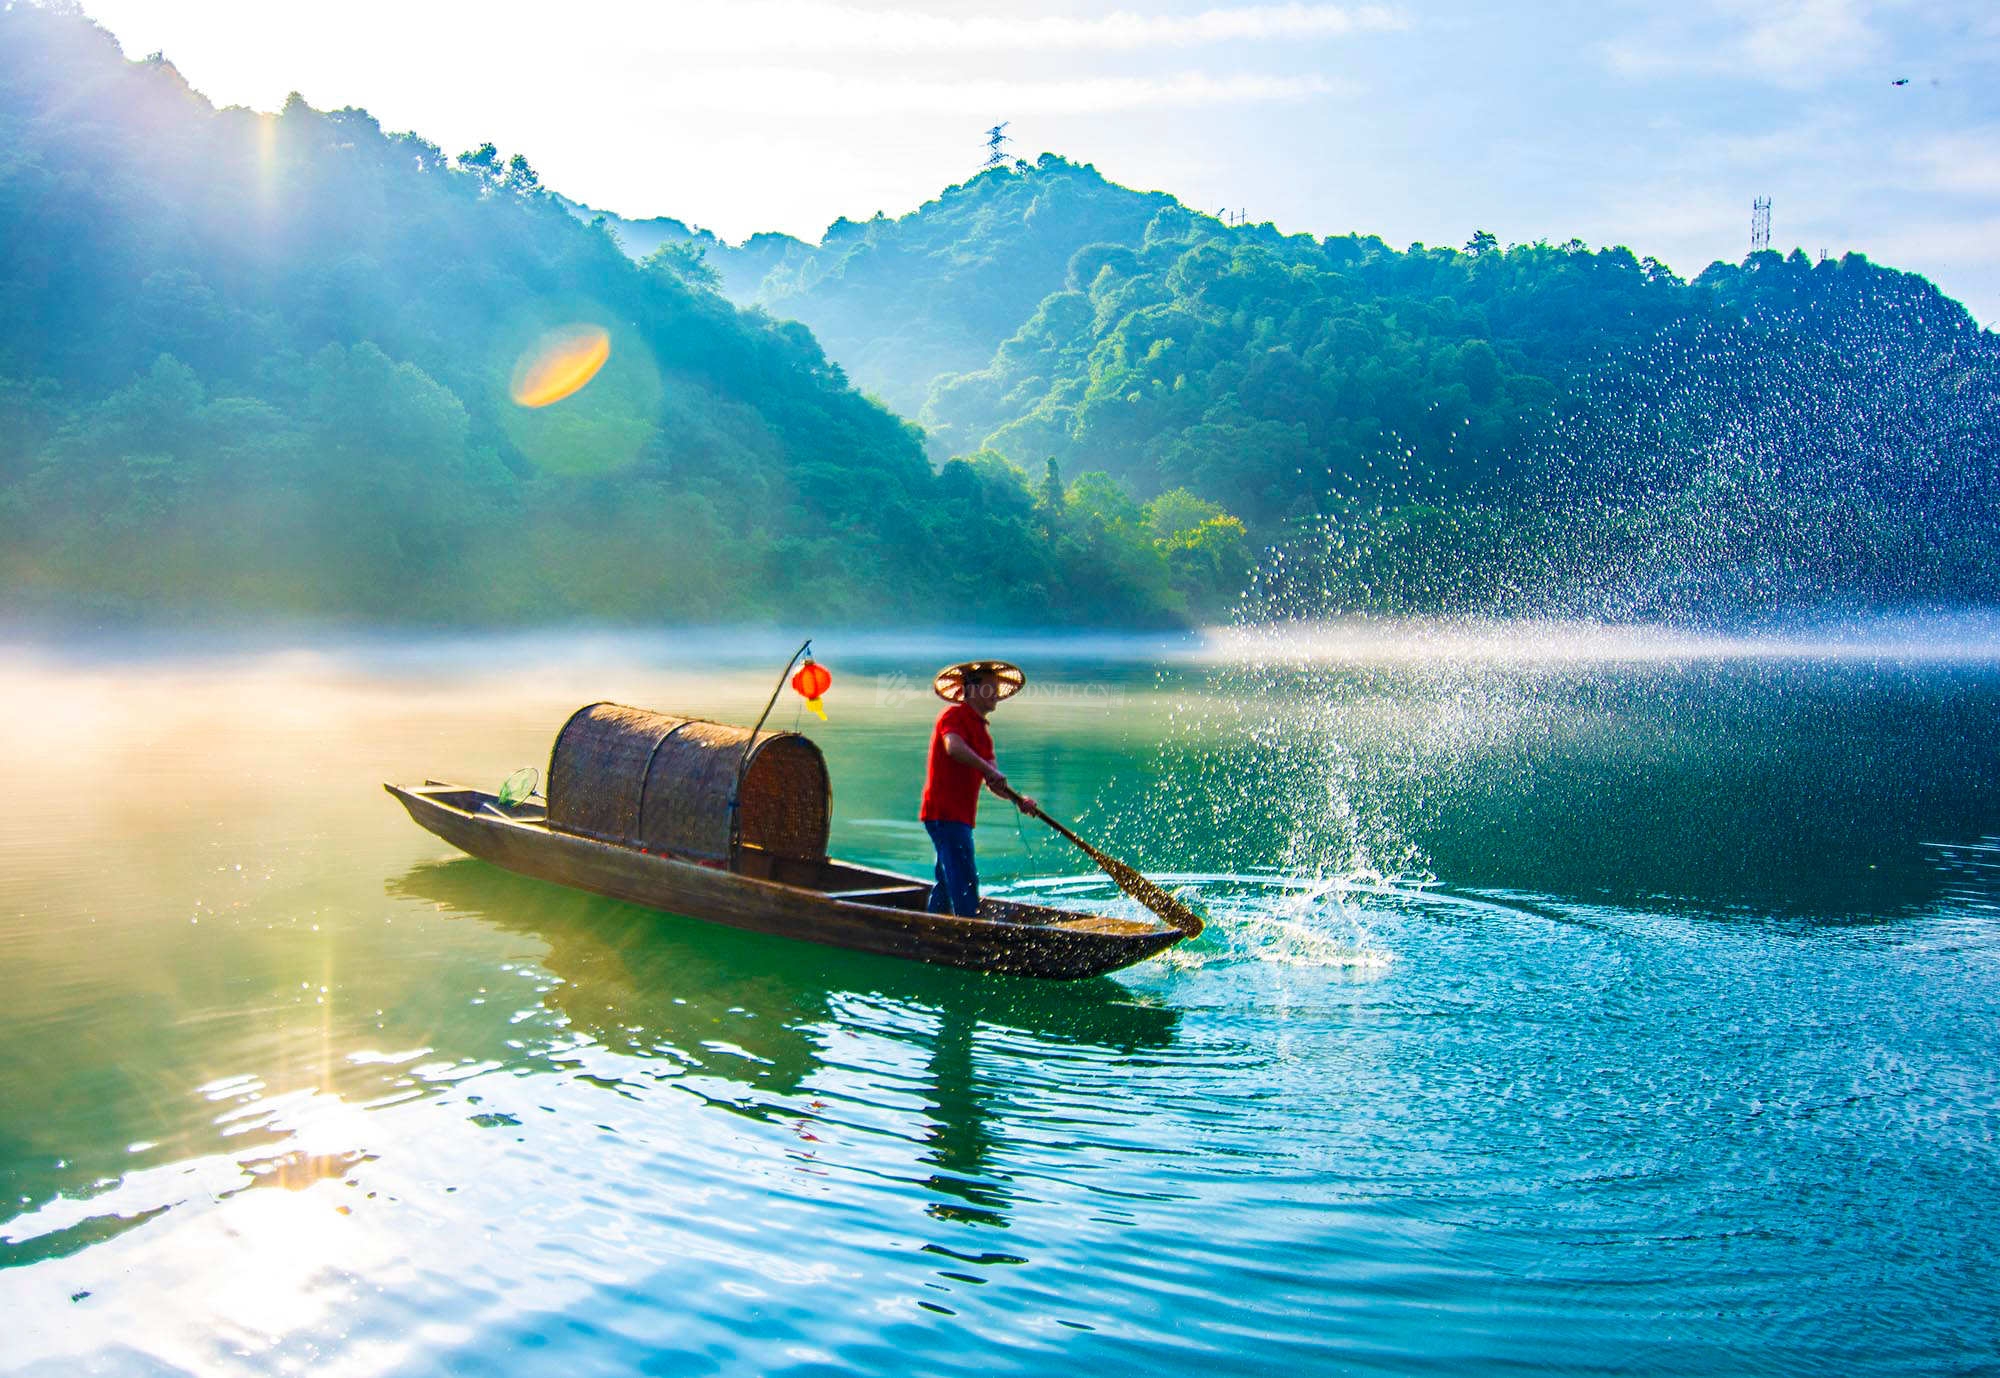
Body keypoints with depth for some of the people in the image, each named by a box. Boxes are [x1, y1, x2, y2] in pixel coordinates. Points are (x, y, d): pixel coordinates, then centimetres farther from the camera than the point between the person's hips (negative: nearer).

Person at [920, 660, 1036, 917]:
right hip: (945, 813, -10)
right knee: (965, 881, -15)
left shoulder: (980, 728, 21)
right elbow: (954, 748, -29)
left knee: (947, 883, 16)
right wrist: (989, 770, -29)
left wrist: (1018, 800, -2)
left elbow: (993, 782, 15)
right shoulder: (954, 714, -6)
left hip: (960, 816, 10)